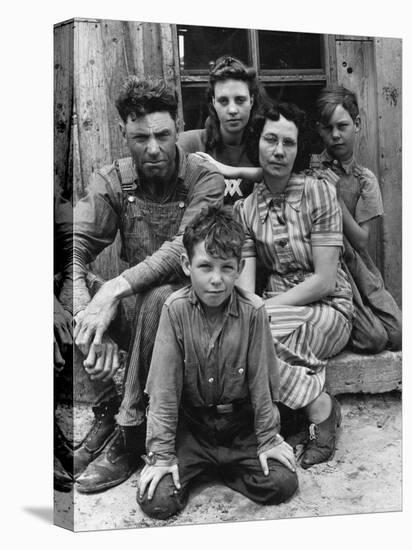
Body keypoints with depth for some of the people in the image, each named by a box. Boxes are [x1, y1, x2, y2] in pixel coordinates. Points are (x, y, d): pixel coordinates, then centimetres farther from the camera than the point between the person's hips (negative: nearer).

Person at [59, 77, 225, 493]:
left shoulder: (205, 180, -10)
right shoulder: (110, 181, -1)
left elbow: (183, 249, -27)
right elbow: (74, 247, -14)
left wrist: (115, 289, -38)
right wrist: (89, 319, -31)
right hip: (134, 303, 4)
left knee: (158, 298, -36)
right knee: (71, 291, -20)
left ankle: (128, 431, -22)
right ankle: (106, 411, -9)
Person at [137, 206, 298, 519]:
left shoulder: (253, 310, -15)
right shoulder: (176, 308, -15)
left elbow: (262, 379, -6)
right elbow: (164, 386, -13)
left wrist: (269, 440, 0)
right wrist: (162, 454, -11)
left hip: (240, 424, 1)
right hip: (190, 425, 0)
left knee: (283, 484, -11)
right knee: (156, 501, -12)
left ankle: (222, 467, 15)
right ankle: (195, 468, 19)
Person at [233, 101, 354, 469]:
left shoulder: (319, 192, -8)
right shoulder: (244, 208, 5)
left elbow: (325, 280, -13)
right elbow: (245, 282, -4)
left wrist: (265, 309, -19)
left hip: (329, 310, -4)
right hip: (277, 310, 4)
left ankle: (320, 407, -8)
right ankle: (319, 404, -12)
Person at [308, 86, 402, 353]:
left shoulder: (366, 180, 7)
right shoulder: (310, 168, -2)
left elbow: (361, 242, -4)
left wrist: (335, 197, -13)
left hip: (357, 266, 4)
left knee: (398, 335, -8)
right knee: (373, 338, -19)